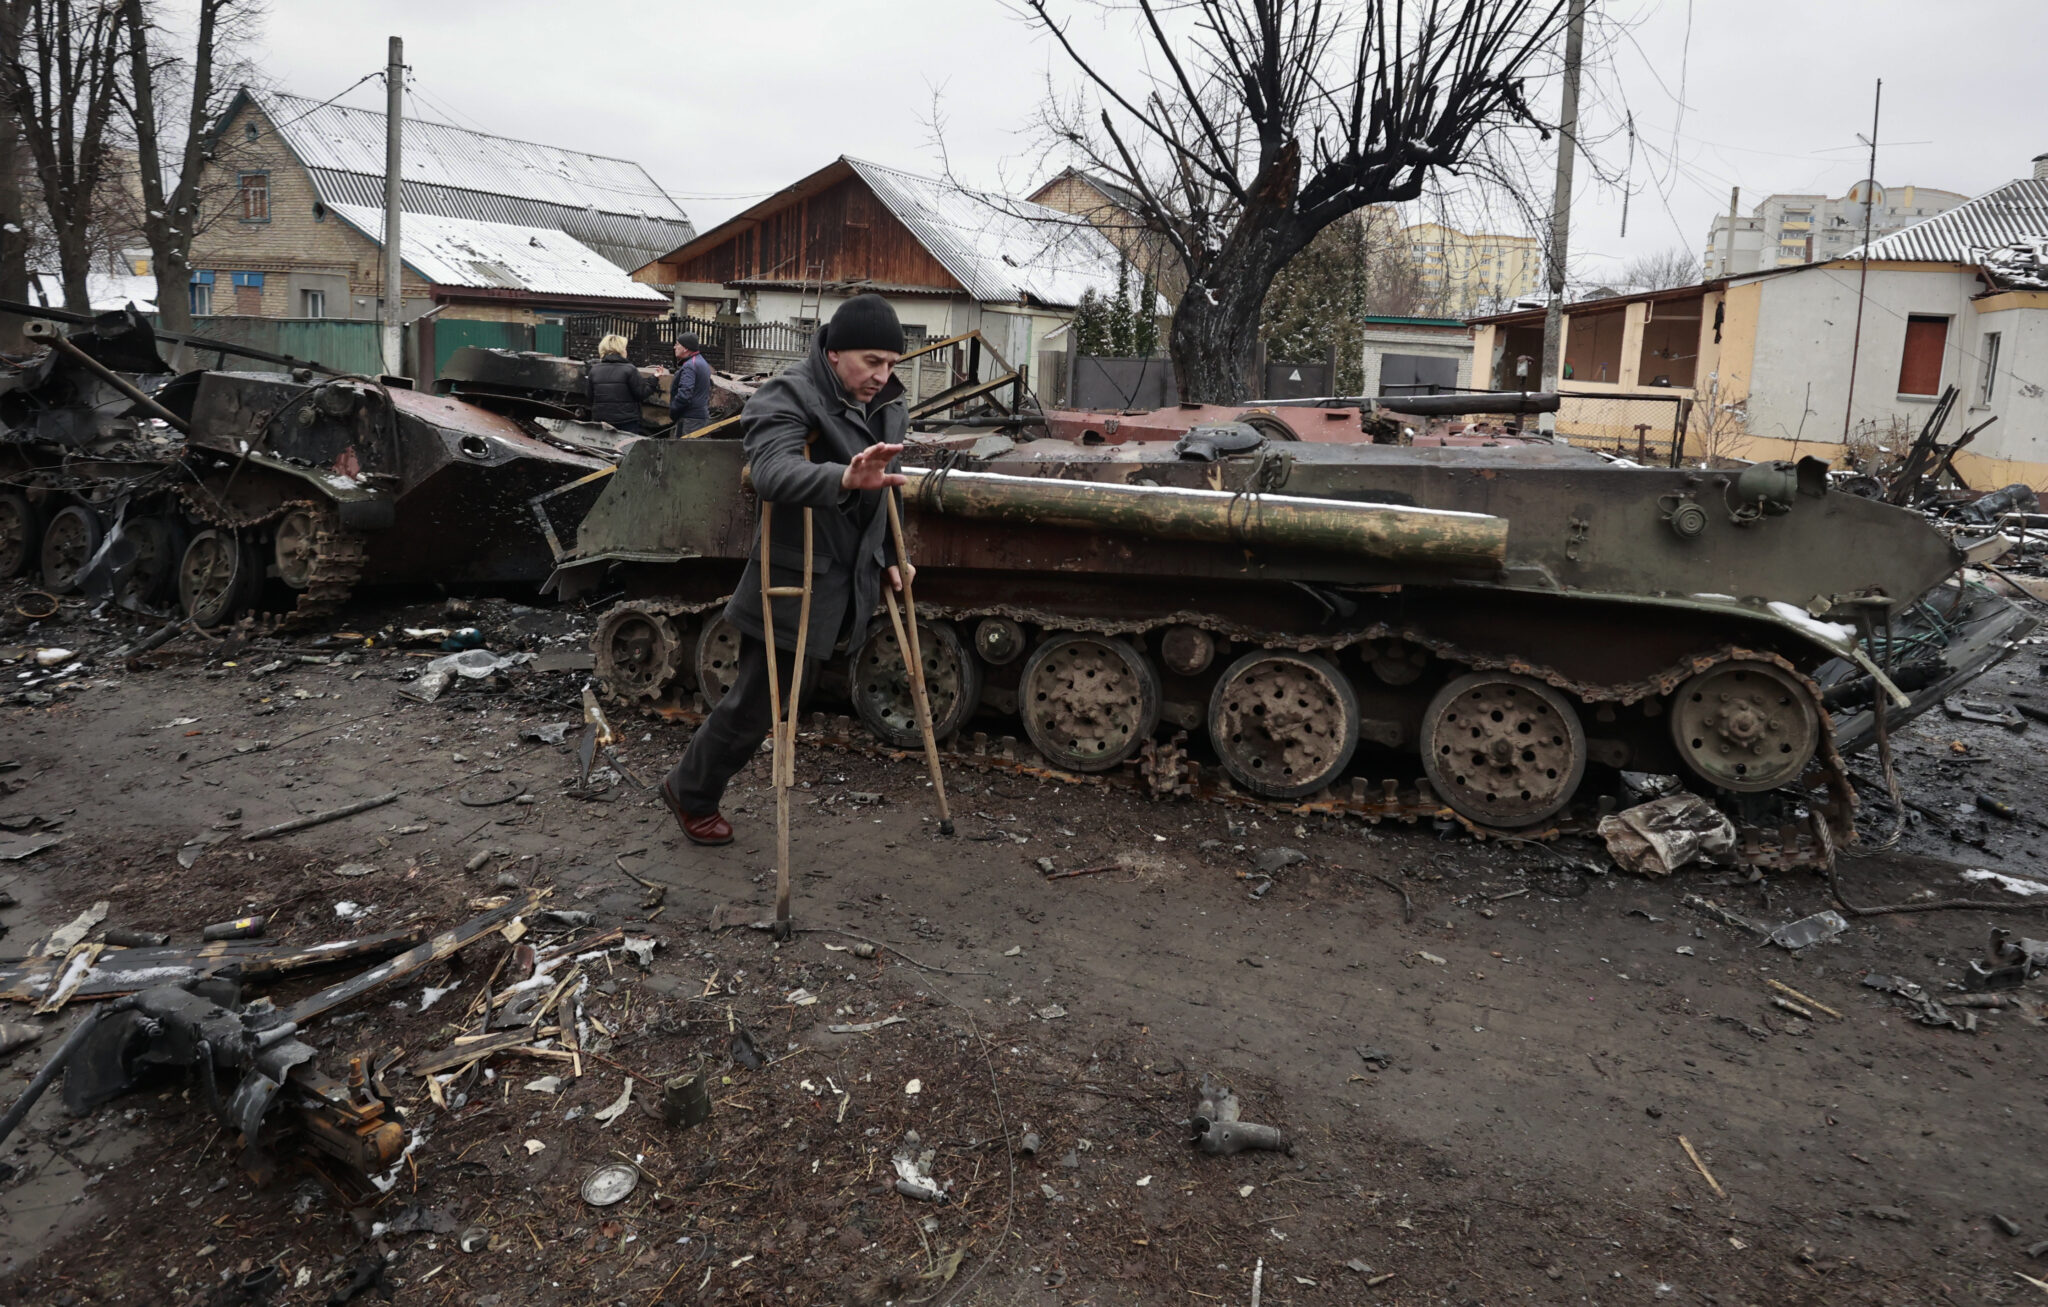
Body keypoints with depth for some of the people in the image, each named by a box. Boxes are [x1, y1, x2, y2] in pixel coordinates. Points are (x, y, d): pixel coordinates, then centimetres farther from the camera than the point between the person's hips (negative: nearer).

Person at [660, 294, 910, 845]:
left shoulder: (888, 409, 7)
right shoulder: (789, 399, -18)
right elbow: (773, 473, -38)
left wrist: (891, 558, 18)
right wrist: (844, 478, -55)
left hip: (844, 586, 8)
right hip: (791, 585, -8)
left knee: (792, 692, 19)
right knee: (756, 703, 2)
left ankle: (696, 785, 40)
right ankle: (690, 794, 28)